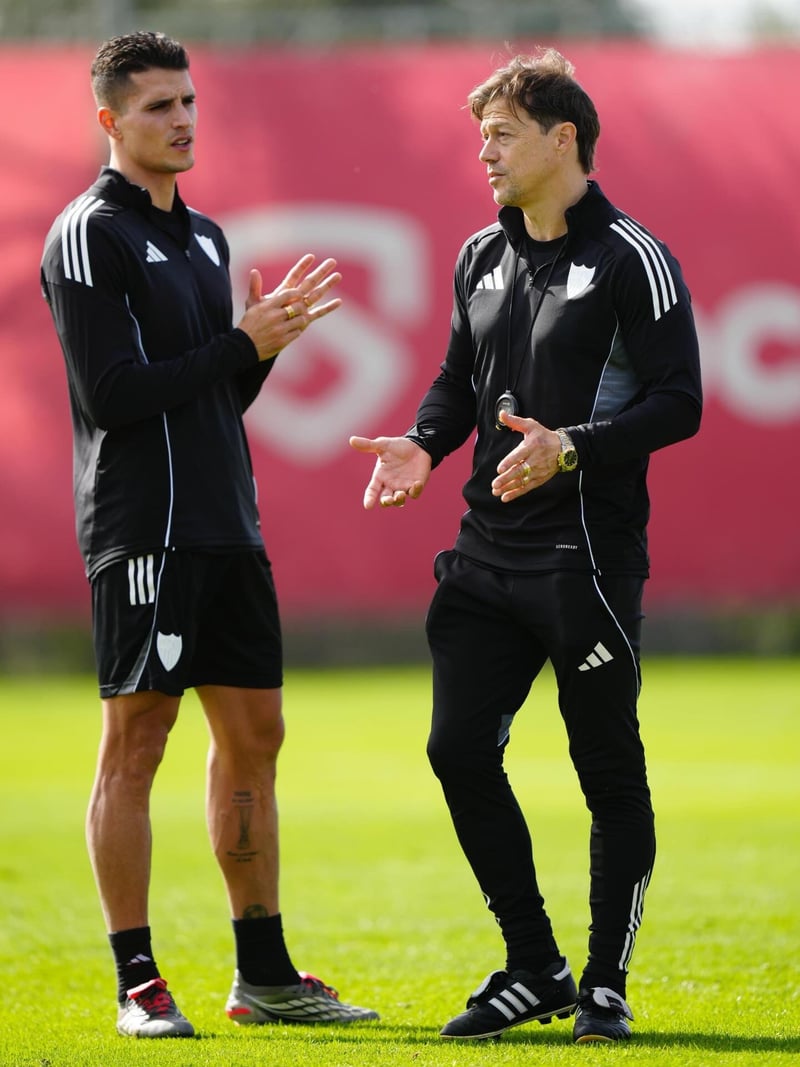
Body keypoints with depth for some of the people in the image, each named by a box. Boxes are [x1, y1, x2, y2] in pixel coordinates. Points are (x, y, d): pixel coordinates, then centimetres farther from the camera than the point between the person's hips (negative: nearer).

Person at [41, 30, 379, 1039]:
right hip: (144, 529, -8)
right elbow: (111, 397, -15)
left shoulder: (203, 236, 18)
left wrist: (269, 334, 3)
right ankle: (137, 985, -1)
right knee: (134, 742, -5)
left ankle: (264, 974, 15)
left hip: (228, 528, 8)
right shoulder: (90, 235, -7)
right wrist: (243, 343, -12)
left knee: (252, 732, 9)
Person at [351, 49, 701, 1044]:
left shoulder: (632, 259, -8)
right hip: (487, 552, 7)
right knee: (459, 748, 2)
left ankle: (605, 985, 10)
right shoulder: (481, 257, 13)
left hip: (588, 559, -7)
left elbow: (678, 402, -12)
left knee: (608, 768, 0)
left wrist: (569, 449, -24)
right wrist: (423, 444, 2)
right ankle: (533, 970, 15)